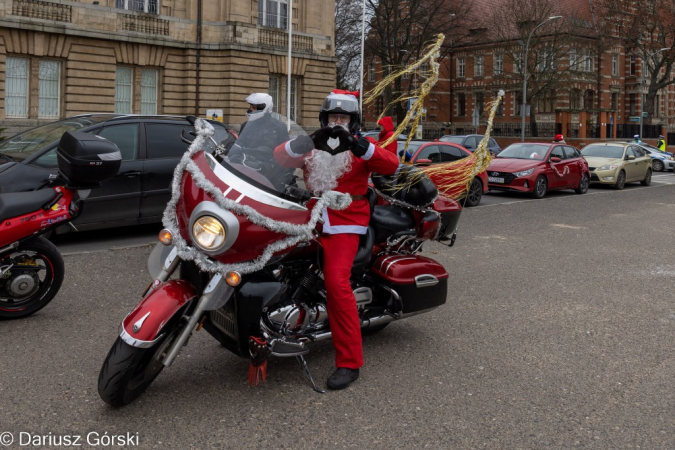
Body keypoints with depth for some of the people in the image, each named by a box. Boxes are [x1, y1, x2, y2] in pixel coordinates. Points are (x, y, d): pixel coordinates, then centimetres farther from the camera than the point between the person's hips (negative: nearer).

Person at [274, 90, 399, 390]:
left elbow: (392, 165, -12)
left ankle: (349, 362, -18)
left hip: (345, 224, -6)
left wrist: (356, 145, -24)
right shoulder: (312, 146, 17)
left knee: (336, 282, -22)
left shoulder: (361, 149, 7)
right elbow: (281, 157, -2)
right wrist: (308, 142, -20)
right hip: (311, 220, 6)